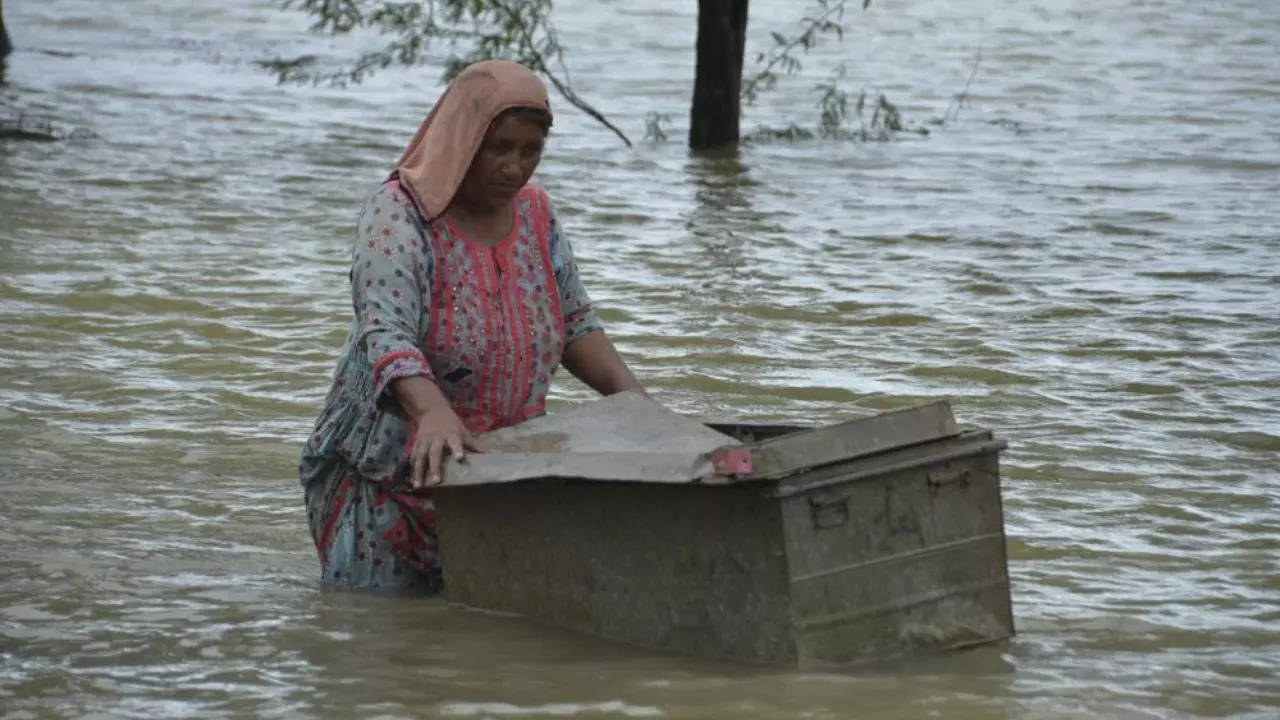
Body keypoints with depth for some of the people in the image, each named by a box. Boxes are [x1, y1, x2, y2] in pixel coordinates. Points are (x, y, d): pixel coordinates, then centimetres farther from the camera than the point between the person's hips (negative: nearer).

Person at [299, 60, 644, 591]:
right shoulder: (398, 217, -17)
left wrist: (630, 394, -4)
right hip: (393, 478, -6)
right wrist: (433, 413, -50)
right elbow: (385, 337, -31)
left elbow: (575, 323, 14)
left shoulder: (536, 214, 5)